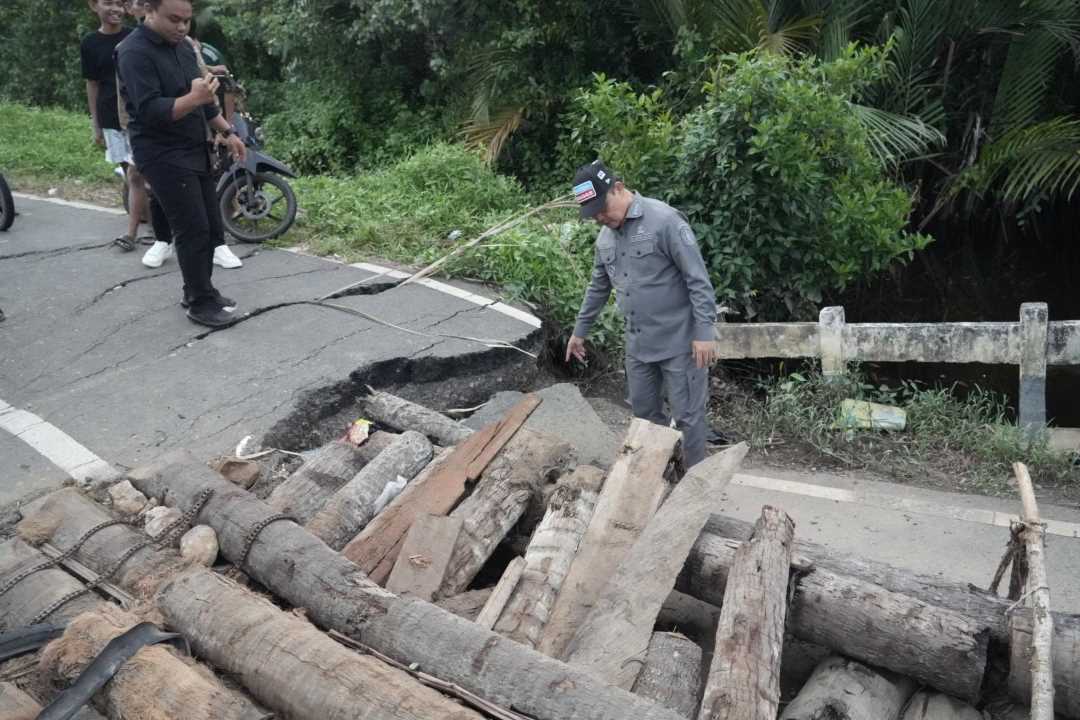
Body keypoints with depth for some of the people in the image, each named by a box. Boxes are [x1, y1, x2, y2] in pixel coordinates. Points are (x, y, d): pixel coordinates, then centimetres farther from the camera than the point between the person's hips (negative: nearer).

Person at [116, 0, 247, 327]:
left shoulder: (183, 46, 12)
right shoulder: (134, 52, -15)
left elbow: (204, 102, 21)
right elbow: (150, 111, -24)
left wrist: (227, 132, 13)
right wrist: (193, 99, -35)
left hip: (196, 152, 8)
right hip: (163, 157, -8)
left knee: (211, 227, 10)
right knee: (193, 230, -8)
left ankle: (198, 290, 24)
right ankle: (201, 303, 2)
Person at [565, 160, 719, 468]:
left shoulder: (665, 220, -17)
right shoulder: (604, 237, 7)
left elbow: (698, 280, -17)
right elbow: (598, 288, 21)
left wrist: (704, 333, -20)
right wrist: (580, 331, 25)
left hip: (678, 341, -7)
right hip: (637, 344, 8)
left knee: (687, 416, 3)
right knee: (644, 412, 17)